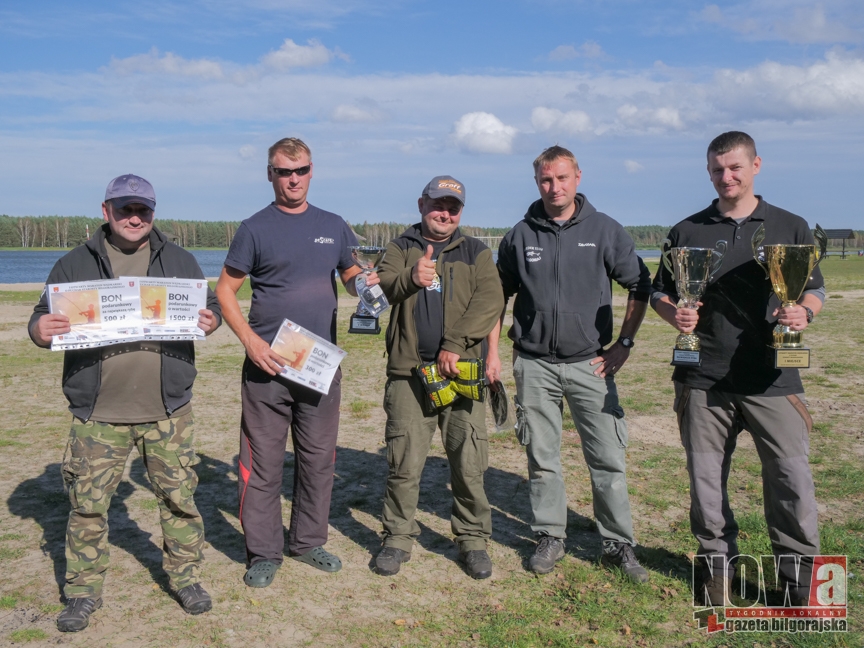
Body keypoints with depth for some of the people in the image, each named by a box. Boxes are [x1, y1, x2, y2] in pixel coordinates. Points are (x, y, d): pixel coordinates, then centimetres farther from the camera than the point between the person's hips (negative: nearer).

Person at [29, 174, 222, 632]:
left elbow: (210, 305, 13)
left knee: (179, 496, 7)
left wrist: (211, 320, -11)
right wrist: (40, 331, -15)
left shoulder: (179, 261, 9)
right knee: (88, 502, 7)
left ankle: (186, 577, 25)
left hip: (167, 409, 0)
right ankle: (83, 591, 24)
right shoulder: (75, 265, 7)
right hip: (98, 413, 0)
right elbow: (43, 318, 9)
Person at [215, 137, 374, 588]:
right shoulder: (255, 229, 0)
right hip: (268, 364, -3)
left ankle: (308, 541, 27)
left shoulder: (333, 226, 10)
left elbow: (351, 276, 19)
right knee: (263, 461, 2)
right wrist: (250, 340, -14)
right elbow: (225, 291, 0)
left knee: (319, 458, 11)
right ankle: (263, 552, 15)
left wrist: (365, 281, -6)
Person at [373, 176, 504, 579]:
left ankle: (472, 539, 20)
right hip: (408, 372, 0)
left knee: (469, 464, 4)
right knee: (404, 463, 4)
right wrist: (411, 279, -31)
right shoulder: (401, 248, 11)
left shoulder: (475, 252, 11)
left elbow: (490, 301, -4)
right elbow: (383, 285, -8)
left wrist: (454, 345, -16)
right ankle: (398, 538, 19)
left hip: (460, 371, 0)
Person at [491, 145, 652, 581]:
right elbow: (498, 296, 12)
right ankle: (550, 538, 23)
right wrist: (493, 352, 7)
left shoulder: (604, 230, -1)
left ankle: (618, 544, 16)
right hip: (534, 364, 1)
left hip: (590, 363, -1)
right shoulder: (520, 236, 3)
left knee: (608, 459, 2)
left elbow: (640, 287, 7)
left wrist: (625, 342, 1)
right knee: (542, 459, 8)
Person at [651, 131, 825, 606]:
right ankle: (717, 562, 26)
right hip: (703, 378, 1)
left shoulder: (790, 227, 8)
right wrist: (674, 314, -9)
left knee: (791, 475, -1)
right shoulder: (687, 232, 10)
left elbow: (816, 290, 12)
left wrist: (804, 312, -11)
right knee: (705, 476, 8)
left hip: (771, 378, -1)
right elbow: (659, 292, 14)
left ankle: (800, 574, 17)